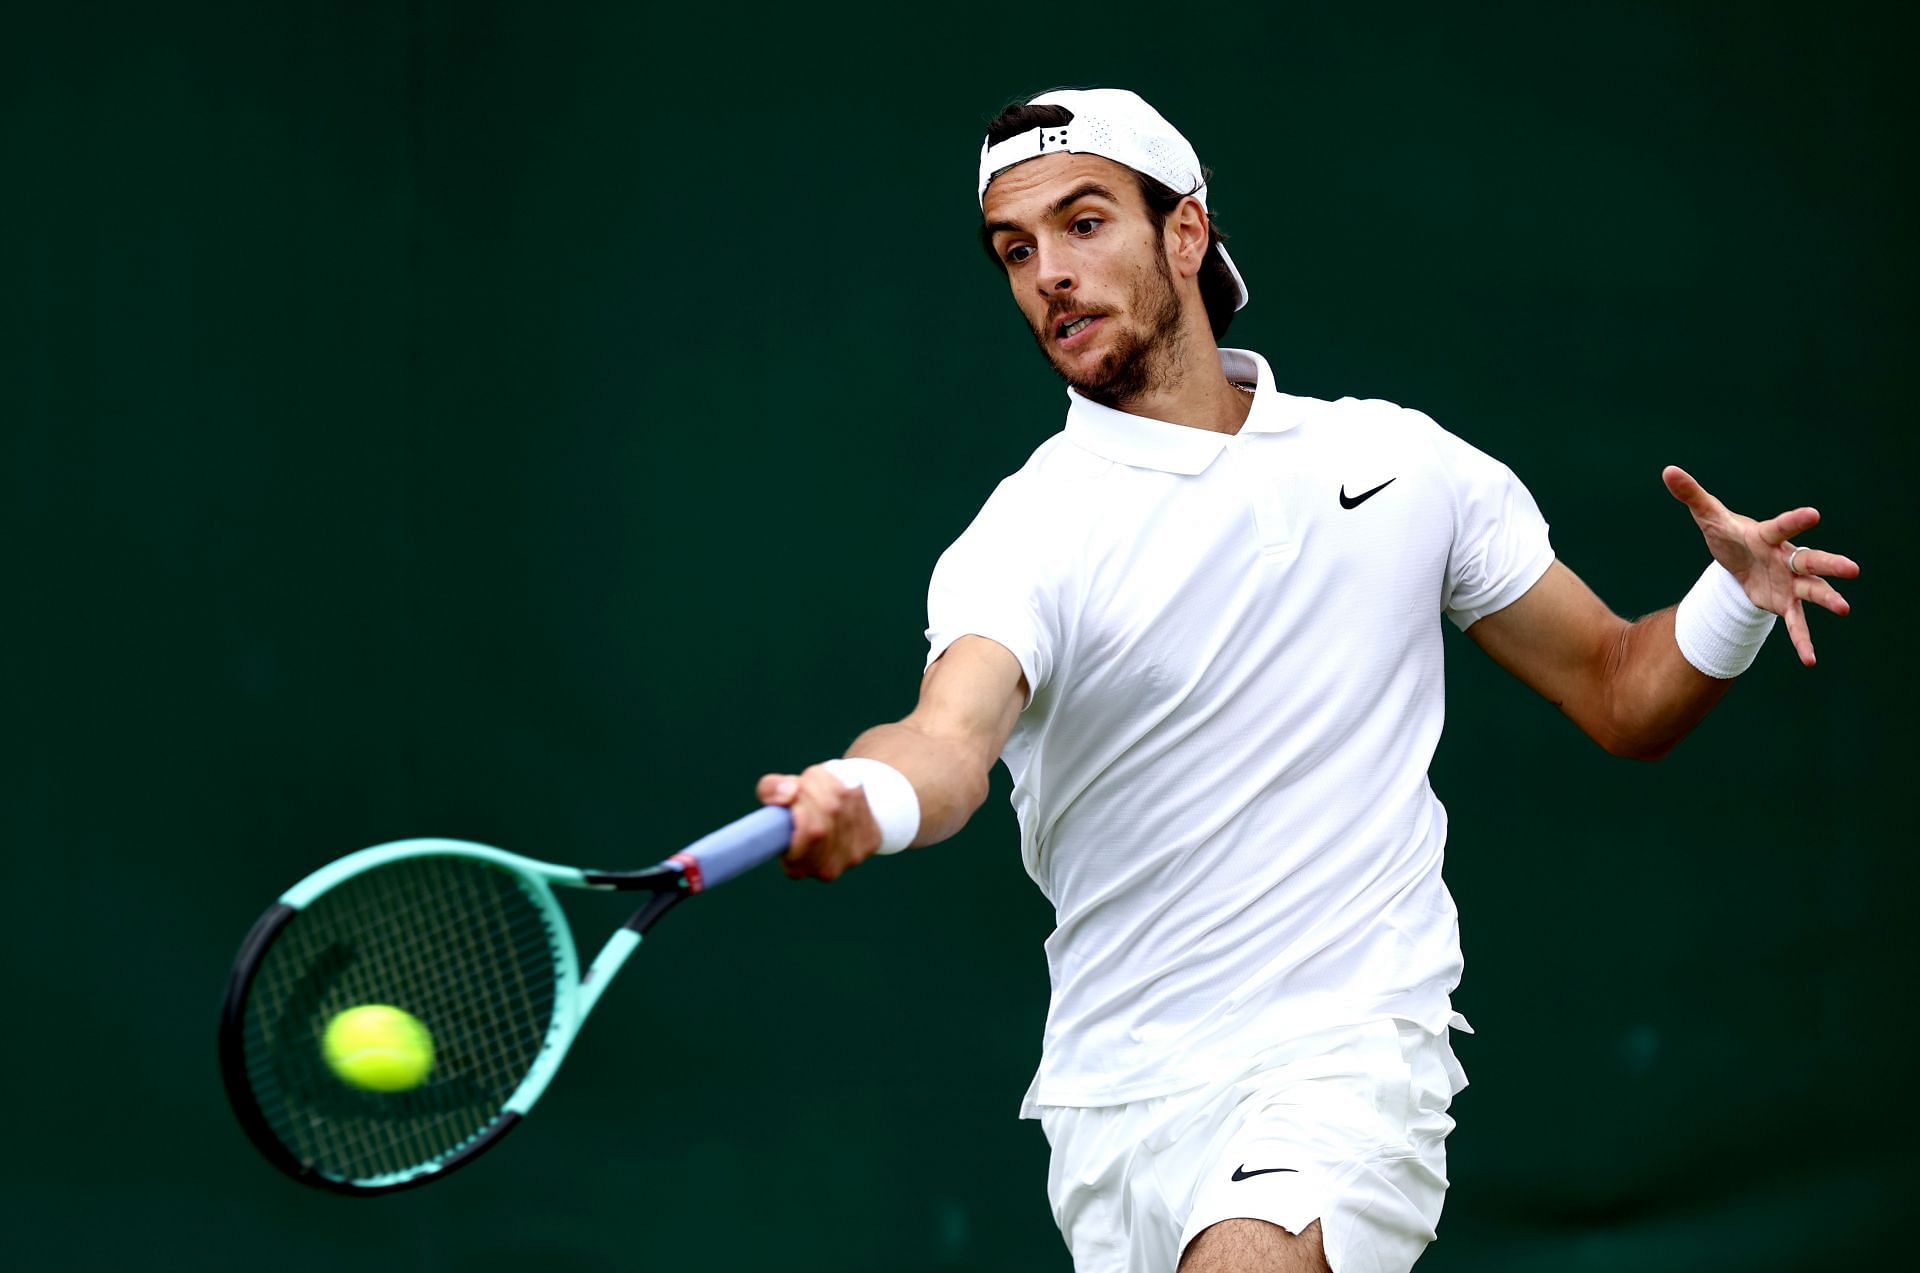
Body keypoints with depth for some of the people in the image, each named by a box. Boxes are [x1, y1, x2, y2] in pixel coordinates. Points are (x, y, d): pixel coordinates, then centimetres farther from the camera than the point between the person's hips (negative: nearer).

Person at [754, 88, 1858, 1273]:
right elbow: (950, 736, -24)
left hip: (1349, 1052, -1)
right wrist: (865, 799, -48)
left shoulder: (1406, 463, 7)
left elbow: (1621, 695, 15)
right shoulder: (1025, 539, -3)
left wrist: (1735, 600, -6)